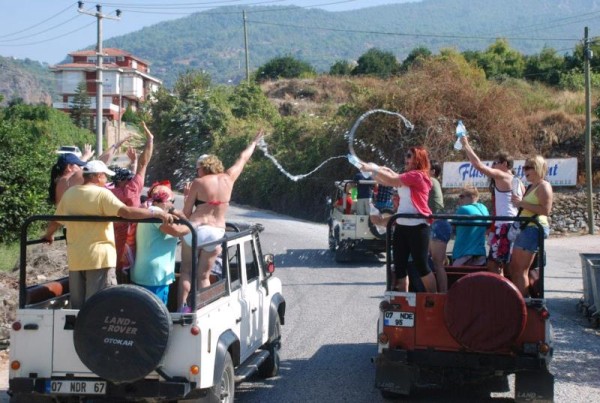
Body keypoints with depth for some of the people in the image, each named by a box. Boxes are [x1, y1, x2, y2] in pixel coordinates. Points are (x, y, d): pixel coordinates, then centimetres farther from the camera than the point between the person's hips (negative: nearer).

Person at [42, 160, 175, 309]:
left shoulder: (69, 194, 9)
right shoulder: (102, 193, -10)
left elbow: (55, 221, 21)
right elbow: (126, 212, -23)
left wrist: (48, 235, 41)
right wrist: (157, 214, -22)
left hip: (76, 258, 6)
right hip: (99, 257, -6)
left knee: (78, 306, 13)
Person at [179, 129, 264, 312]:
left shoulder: (198, 182, -4)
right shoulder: (228, 178, 5)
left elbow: (186, 211, -1)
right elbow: (243, 159, 21)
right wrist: (254, 142, 35)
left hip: (196, 229, -3)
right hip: (216, 233, 3)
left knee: (186, 271, 8)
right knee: (204, 275, 9)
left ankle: (182, 307, 1)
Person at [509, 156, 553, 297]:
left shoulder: (544, 186, -9)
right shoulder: (530, 187, 19)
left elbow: (546, 210, -21)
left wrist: (522, 203, -19)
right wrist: (518, 202, 9)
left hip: (534, 228, -10)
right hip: (524, 229, 10)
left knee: (521, 270, -9)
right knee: (514, 267, 11)